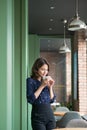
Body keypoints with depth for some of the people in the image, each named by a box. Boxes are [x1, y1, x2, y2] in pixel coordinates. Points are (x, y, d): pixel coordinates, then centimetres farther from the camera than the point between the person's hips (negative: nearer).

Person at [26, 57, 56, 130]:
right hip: (38, 116, -5)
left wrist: (50, 87, -1)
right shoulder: (30, 81, -3)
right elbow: (30, 99, -15)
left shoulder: (47, 81, 12)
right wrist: (42, 86, -13)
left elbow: (52, 100, 12)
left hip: (50, 114, 5)